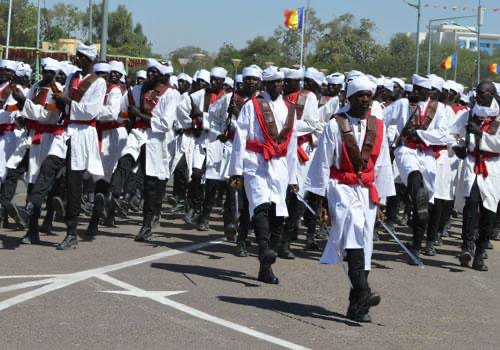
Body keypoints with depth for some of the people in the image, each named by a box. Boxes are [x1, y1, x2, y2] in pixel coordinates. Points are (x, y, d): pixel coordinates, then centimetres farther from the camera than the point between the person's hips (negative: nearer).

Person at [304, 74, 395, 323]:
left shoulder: (378, 127, 9)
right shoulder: (335, 125, -3)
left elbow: (382, 165, 13)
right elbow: (322, 164, -2)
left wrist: (378, 202, 12)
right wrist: (321, 200, -3)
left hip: (367, 192, 5)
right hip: (341, 190, -5)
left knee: (363, 247, 4)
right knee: (355, 230, -28)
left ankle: (356, 307, 12)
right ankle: (362, 293, -40)